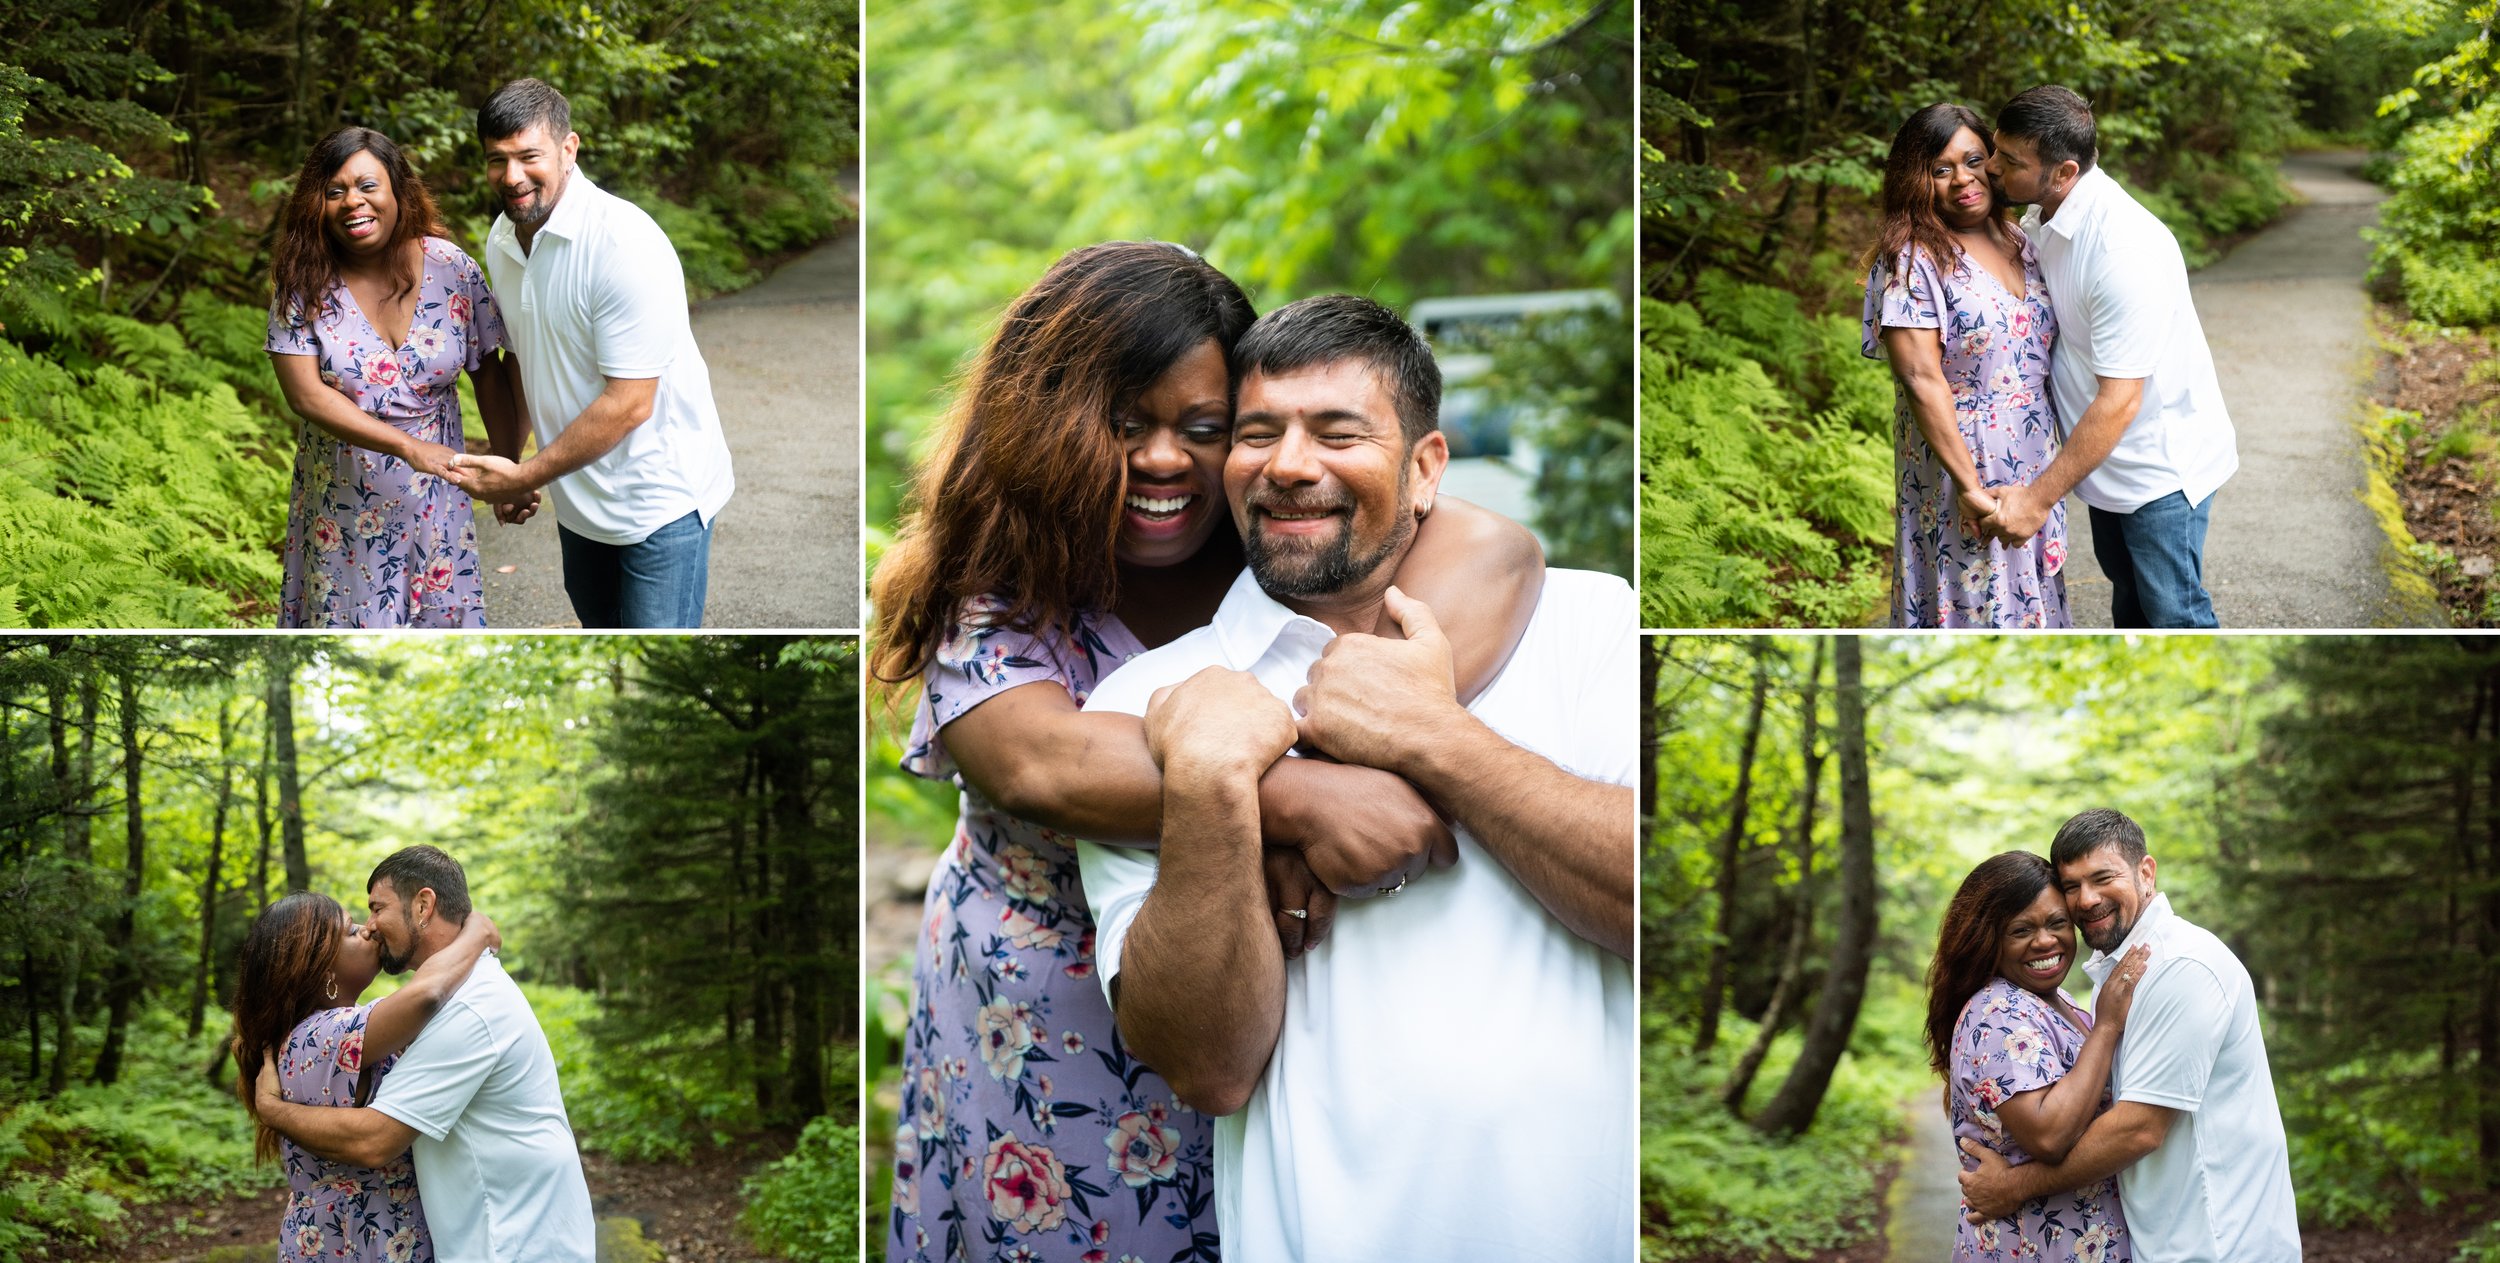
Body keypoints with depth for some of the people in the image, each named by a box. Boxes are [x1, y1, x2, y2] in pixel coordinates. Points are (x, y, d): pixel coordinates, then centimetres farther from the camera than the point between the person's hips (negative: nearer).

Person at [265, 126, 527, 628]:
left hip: (432, 495, 1)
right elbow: (306, 394, -17)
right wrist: (407, 446, -26)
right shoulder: (303, 284, -10)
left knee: (440, 611, 10)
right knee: (348, 611, 10)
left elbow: (489, 376, -1)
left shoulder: (450, 268, -8)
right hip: (344, 498, -1)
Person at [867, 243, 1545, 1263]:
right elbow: (1041, 763, -31)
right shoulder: (993, 599, -11)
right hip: (1050, 1055, -1)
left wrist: (1357, 757, -39)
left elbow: (1491, 551, -26)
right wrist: (1300, 800, -42)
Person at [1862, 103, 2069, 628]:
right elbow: (1922, 380, -21)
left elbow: (2042, 345, 14)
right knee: (1975, 595, 3)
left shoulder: (2018, 243, 5)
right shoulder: (1912, 260, -17)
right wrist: (1969, 484, -23)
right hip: (1960, 463, -7)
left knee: (2028, 582, 18)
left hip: (2032, 461, 7)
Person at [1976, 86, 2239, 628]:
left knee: (2172, 611, 0)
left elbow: (2120, 400, -32)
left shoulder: (2125, 248, -34)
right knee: (2127, 587, 25)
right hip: (2105, 452, 9)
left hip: (2161, 460, -9)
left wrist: (2039, 498, -28)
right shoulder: (2041, 215, -5)